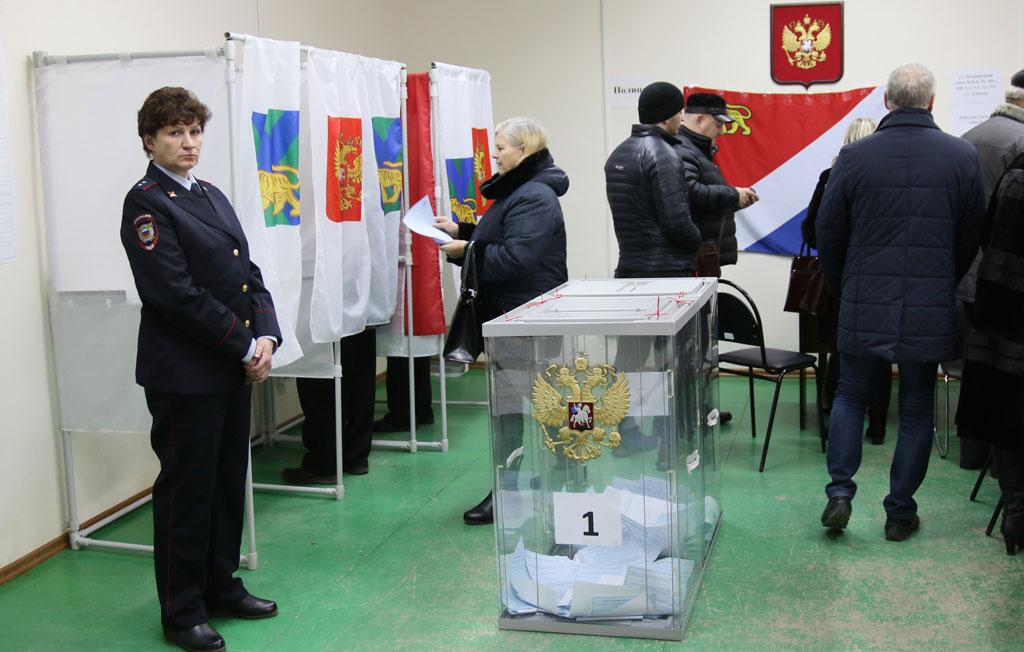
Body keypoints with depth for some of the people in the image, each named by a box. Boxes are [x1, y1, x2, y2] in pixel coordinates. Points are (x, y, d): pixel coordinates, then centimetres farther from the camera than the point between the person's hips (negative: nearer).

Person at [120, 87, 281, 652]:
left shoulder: (211, 196, 13)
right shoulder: (146, 203, -11)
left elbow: (248, 273, 11)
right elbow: (177, 294, -19)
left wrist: (265, 336, -5)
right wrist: (244, 346, -15)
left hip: (234, 366, 8)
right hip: (184, 372, -8)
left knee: (229, 479, 16)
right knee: (186, 488, 2)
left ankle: (221, 586, 31)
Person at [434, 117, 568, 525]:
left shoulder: (534, 197, -18)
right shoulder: (520, 190, 17)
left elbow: (515, 258, -27)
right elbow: (499, 242, 24)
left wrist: (467, 251, -18)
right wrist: (461, 232, 12)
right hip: (511, 312, 11)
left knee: (511, 402, -8)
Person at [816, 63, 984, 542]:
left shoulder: (854, 157, -6)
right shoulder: (963, 157, -4)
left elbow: (828, 234, 0)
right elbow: (971, 237, 4)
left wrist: (843, 289, 16)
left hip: (865, 305, 0)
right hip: (931, 309, 0)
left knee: (850, 395, 16)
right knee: (917, 409, 11)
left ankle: (840, 492, 7)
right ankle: (900, 511, 17)